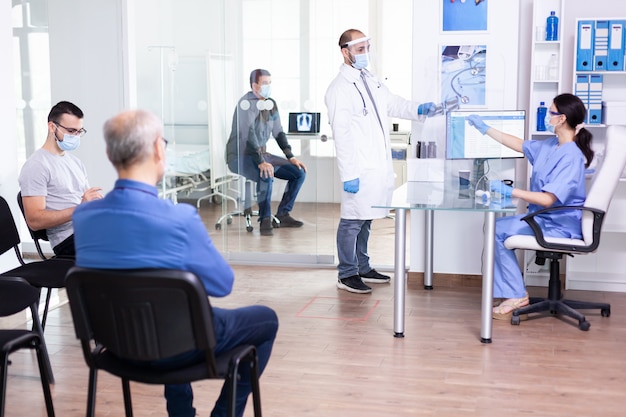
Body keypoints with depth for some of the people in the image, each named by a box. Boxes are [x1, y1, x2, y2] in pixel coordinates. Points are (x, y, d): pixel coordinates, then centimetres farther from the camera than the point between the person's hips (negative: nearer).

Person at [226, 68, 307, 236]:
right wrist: (261, 162, -37)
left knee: (300, 172, -2)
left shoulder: (271, 104, 8)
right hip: (241, 155, -8)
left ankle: (282, 215, 5)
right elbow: (248, 134, -27)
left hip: (261, 153, 8)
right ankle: (265, 220, -21)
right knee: (267, 175, -37)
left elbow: (278, 132, 13)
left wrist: (291, 157, 1)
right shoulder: (247, 103, -17)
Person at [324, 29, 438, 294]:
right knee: (352, 221, -1)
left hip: (378, 166, 8)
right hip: (360, 169, -8)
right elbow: (341, 134, -16)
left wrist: (419, 109, 4)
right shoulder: (340, 89, -12)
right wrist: (348, 174, -20)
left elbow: (393, 104, 24)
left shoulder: (370, 81, 14)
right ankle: (347, 275, 11)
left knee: (365, 220, 17)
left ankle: (362, 268, 29)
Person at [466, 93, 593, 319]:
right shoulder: (549, 146, 5)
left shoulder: (571, 157, -22)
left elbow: (548, 199, -29)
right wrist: (484, 128, 23)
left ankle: (516, 294, -1)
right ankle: (510, 293, 1)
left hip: (560, 226, -9)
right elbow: (519, 144, 22)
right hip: (543, 219, 9)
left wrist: (510, 191, -26)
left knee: (497, 230, -12)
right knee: (495, 228, 1)